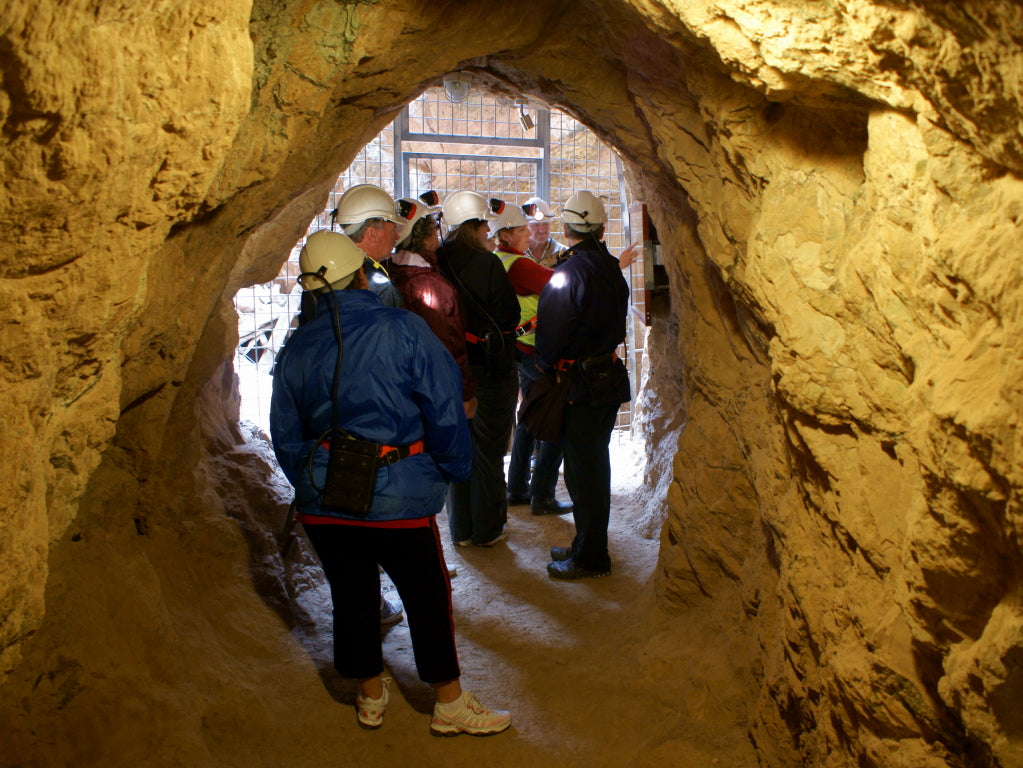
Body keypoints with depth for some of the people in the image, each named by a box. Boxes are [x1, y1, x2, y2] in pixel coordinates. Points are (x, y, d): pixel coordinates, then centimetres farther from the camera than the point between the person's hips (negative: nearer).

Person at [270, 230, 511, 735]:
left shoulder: (296, 349, 2)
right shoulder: (403, 329, -11)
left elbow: (285, 436, 8)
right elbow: (444, 410, -11)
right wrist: (456, 469, 3)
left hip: (322, 502, 4)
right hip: (398, 497, -4)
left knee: (351, 594, 18)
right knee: (427, 596, 10)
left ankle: (370, 696, 34)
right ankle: (450, 704, 23)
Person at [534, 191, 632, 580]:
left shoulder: (570, 273, -18)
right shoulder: (611, 268, 6)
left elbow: (551, 332, -15)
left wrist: (545, 363, 2)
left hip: (581, 383, -8)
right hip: (610, 376, 8)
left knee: (583, 470, 1)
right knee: (595, 465, 17)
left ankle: (589, 557, 10)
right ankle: (589, 546, 29)